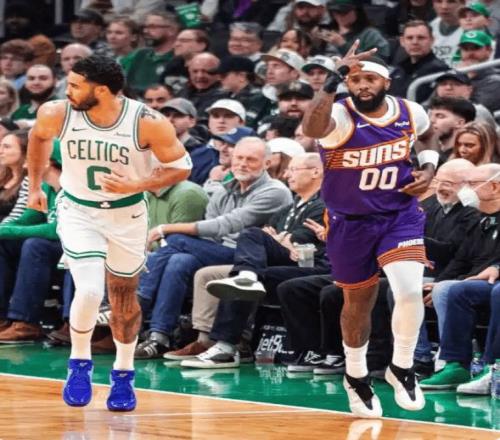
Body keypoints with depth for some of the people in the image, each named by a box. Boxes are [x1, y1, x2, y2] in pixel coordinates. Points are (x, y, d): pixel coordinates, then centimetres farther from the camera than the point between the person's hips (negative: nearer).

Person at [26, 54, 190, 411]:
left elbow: (180, 167, -13)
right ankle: (80, 363, 4)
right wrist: (35, 185, 12)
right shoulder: (56, 114, -18)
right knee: (90, 290, -20)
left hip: (127, 214, 0)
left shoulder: (148, 123, -25)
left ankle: (124, 374, 34)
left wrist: (135, 186, -26)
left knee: (124, 297, 14)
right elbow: (39, 137, 6)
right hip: (78, 211, 0)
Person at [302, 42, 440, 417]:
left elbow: (427, 135, 18)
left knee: (410, 292, -21)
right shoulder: (340, 117, -21)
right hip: (351, 223, -1)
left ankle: (402, 368, 4)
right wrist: (335, 79, -51)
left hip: (400, 215, 1)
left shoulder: (411, 113, -8)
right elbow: (311, 128, -47)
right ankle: (356, 377, 38)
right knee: (358, 304, 13)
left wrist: (429, 167, -1)